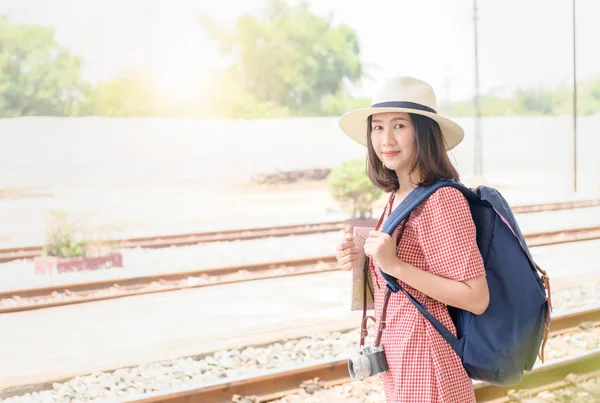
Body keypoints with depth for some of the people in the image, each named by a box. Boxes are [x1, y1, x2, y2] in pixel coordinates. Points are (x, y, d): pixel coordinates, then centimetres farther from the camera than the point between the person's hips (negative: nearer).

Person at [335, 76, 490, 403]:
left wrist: (396, 265, -25)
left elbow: (476, 298, -22)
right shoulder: (398, 197, 6)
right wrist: (360, 261, -1)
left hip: (426, 365, -8)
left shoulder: (443, 199, -19)